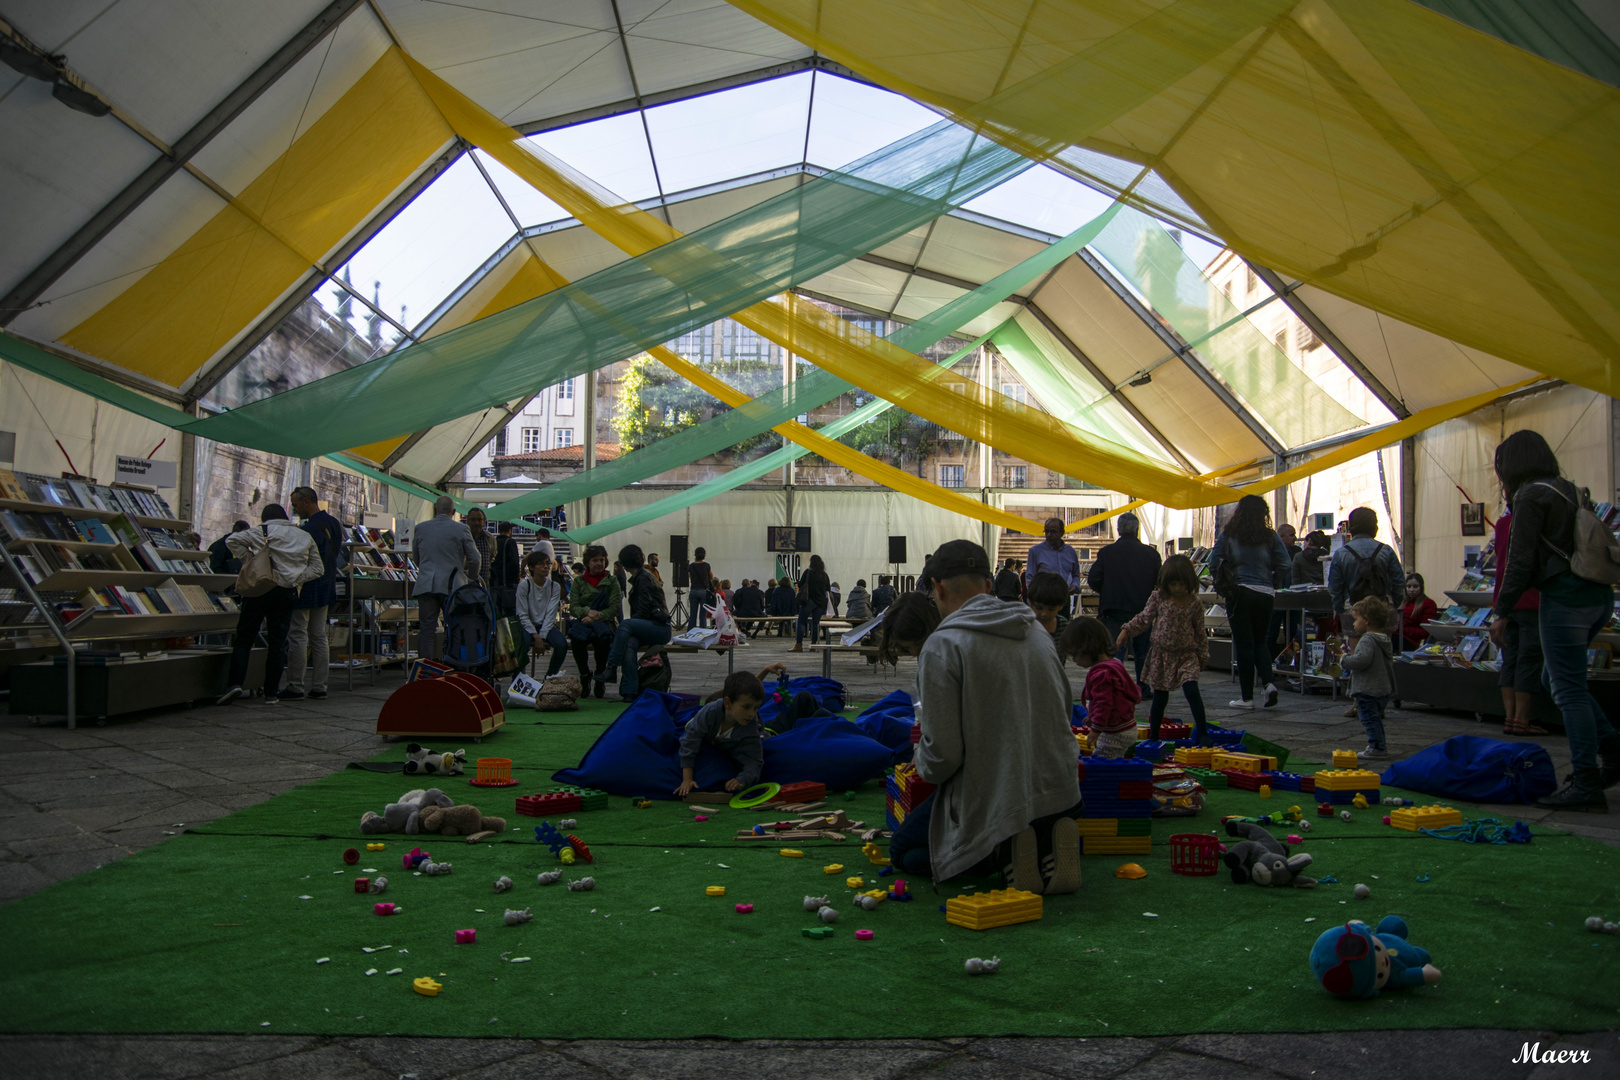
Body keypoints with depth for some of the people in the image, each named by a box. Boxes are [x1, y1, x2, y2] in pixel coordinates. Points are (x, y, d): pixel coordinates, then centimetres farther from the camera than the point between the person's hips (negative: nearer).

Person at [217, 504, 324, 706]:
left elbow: (232, 540, -8)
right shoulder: (305, 537, 12)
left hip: (259, 589, -2)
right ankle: (271, 693, 5)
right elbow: (317, 568, 10)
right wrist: (296, 578, 4)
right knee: (277, 643, 5)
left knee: (244, 638, 6)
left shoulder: (261, 532, 2)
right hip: (287, 593, 2)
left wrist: (249, 560, -1)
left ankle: (235, 682, -7)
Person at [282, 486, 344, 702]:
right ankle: (319, 686, 12)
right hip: (326, 590, 9)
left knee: (297, 637, -2)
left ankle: (295, 687, 1)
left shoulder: (310, 528, -18)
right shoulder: (335, 524, 10)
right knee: (319, 637, 10)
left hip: (306, 591, -9)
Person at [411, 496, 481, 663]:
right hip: (452, 585, -2)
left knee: (426, 630, 3)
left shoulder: (420, 528, 8)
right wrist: (470, 577, 18)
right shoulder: (461, 529, -2)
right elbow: (474, 558, 0)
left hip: (426, 585, 2)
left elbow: (415, 558, 18)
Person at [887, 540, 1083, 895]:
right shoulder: (1039, 634, 4)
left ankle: (1004, 851, -5)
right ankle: (1047, 843, 4)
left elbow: (942, 753, -20)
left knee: (902, 851, 18)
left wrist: (923, 763, 4)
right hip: (1061, 796, 7)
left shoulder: (942, 646, -17)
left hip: (993, 802, -6)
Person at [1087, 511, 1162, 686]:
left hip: (1115, 610, -1)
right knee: (1142, 652, 14)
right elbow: (1161, 581, 1)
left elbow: (1093, 580, -7)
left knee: (1115, 651, 1)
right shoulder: (1151, 553, -3)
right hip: (1143, 610, 1)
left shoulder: (1106, 552, -5)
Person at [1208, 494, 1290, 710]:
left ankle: (1247, 698, 3)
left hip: (1239, 593, -2)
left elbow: (1214, 565, -6)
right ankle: (1268, 682, -6)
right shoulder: (1271, 537, 3)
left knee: (1243, 644, 2)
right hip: (1264, 594, 2)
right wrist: (1273, 585, 11)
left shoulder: (1228, 536, -1)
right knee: (1260, 642, 17)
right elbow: (1284, 565, -4)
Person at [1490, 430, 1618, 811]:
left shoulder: (1530, 496, -8)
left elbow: (1520, 560, -12)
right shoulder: (1569, 489, 18)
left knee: (1568, 690, -6)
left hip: (1565, 596, -9)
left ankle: (1587, 785, -5)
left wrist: (1502, 612, -8)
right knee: (1557, 677, 19)